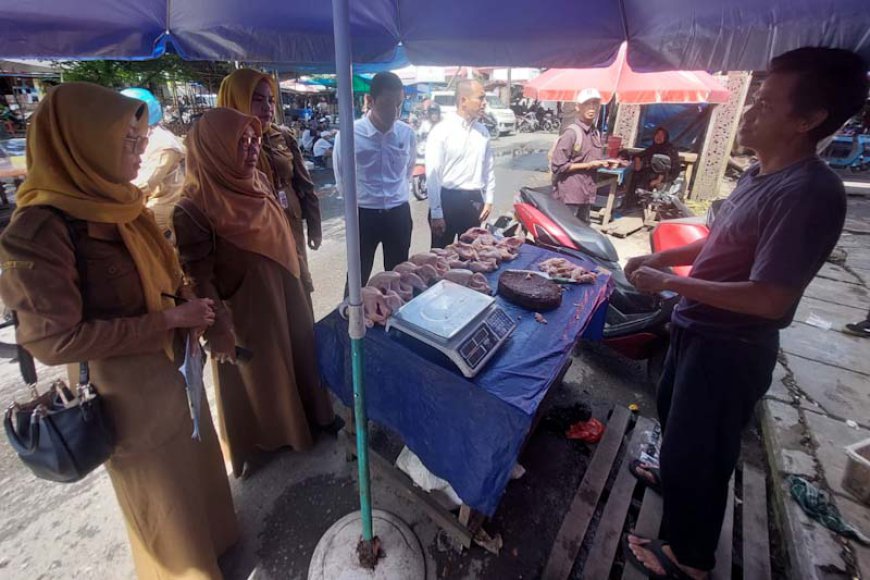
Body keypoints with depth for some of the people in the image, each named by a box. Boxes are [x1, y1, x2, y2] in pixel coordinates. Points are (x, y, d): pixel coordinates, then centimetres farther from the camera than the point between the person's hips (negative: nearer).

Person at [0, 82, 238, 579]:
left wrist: (192, 309, -3)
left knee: (196, 464, 27)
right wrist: (168, 321, -22)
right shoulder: (41, 231, -23)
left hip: (173, 367, 8)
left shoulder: (118, 205, 2)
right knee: (164, 497, 16)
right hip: (128, 391, -8)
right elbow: (55, 339, -23)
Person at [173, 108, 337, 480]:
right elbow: (197, 274, -20)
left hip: (282, 293, 7)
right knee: (254, 373, 13)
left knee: (296, 353, 21)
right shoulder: (195, 205, -21)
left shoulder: (259, 183, 0)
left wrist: (296, 276, 18)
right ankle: (256, 441, 39)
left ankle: (306, 415, 46)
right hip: (243, 306, -6)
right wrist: (216, 328, -21)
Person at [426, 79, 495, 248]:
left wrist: (488, 200, 9)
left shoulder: (482, 131, 6)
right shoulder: (442, 131, -11)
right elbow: (433, 174, -12)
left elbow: (489, 167, 14)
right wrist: (436, 213, -13)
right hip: (447, 200, -4)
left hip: (474, 200, 5)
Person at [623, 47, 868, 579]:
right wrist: (662, 257, 5)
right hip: (700, 329, 9)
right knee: (673, 411, 30)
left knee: (699, 453, 9)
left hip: (730, 348, -9)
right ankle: (674, 473, 59)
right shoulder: (761, 172, 4)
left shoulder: (809, 193, -26)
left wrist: (669, 282, -23)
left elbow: (770, 299, -29)